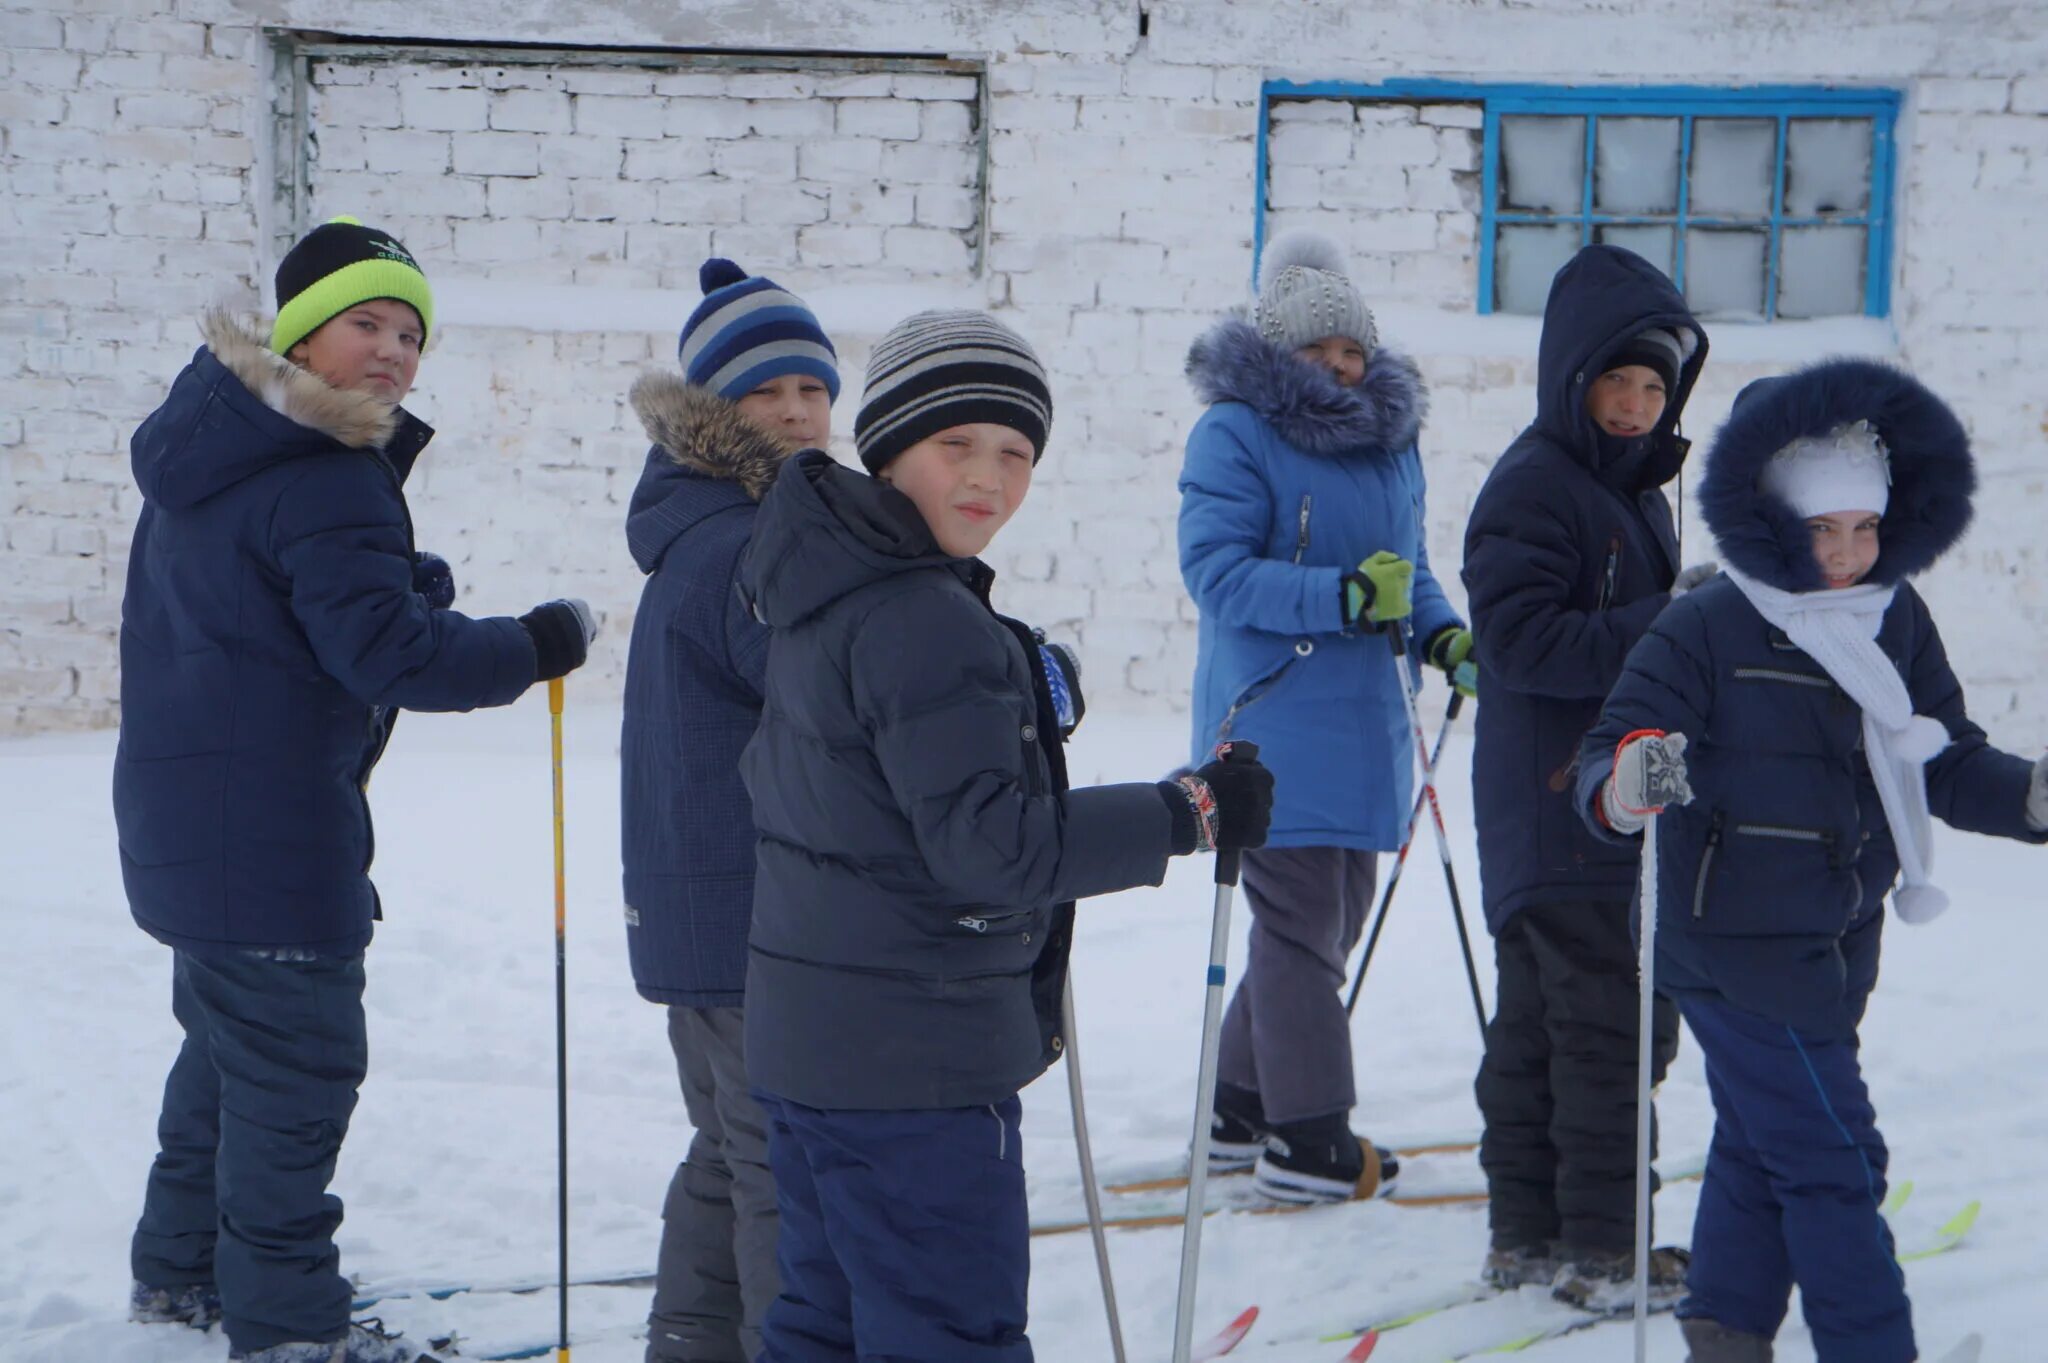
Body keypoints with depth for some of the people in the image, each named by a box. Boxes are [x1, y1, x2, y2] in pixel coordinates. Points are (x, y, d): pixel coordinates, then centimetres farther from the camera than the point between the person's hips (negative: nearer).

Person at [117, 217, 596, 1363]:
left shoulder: (213, 447, 12)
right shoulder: (323, 480, -20)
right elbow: (392, 654, -23)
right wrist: (542, 643, -12)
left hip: (187, 814, 11)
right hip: (270, 828, -11)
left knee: (229, 1041, 23)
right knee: (298, 1064, -1)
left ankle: (180, 1268, 36)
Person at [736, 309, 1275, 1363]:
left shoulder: (826, 594, 11)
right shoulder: (925, 621, -19)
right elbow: (993, 843, -23)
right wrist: (1192, 813, -16)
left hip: (807, 1033, 10)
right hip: (913, 1058, -10)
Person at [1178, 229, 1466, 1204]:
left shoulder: (1392, 436, 14)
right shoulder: (1234, 435, -8)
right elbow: (1215, 570, -17)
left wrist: (1440, 631, 1)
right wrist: (1345, 598, -26)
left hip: (1366, 721, 8)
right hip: (1275, 726, -8)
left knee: (1338, 918, 14)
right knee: (1301, 923, -5)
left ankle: (1238, 1111, 28)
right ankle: (1308, 1143, 4)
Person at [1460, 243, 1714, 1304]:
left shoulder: (1638, 486, 17)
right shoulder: (1533, 484, -12)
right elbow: (1520, 638, -22)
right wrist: (1662, 624, -25)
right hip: (1558, 811, -9)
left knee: (1537, 1031, 14)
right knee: (1612, 1026, -6)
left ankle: (1527, 1237, 21)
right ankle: (1602, 1246, 1)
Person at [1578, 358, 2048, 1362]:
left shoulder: (1898, 623, 3)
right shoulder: (1707, 630, -16)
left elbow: (1948, 764, 7)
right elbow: (1604, 760, -18)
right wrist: (1627, 786, -40)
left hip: (1831, 945, 8)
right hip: (1737, 946, -7)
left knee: (1762, 1146, 19)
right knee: (1835, 1161, -5)